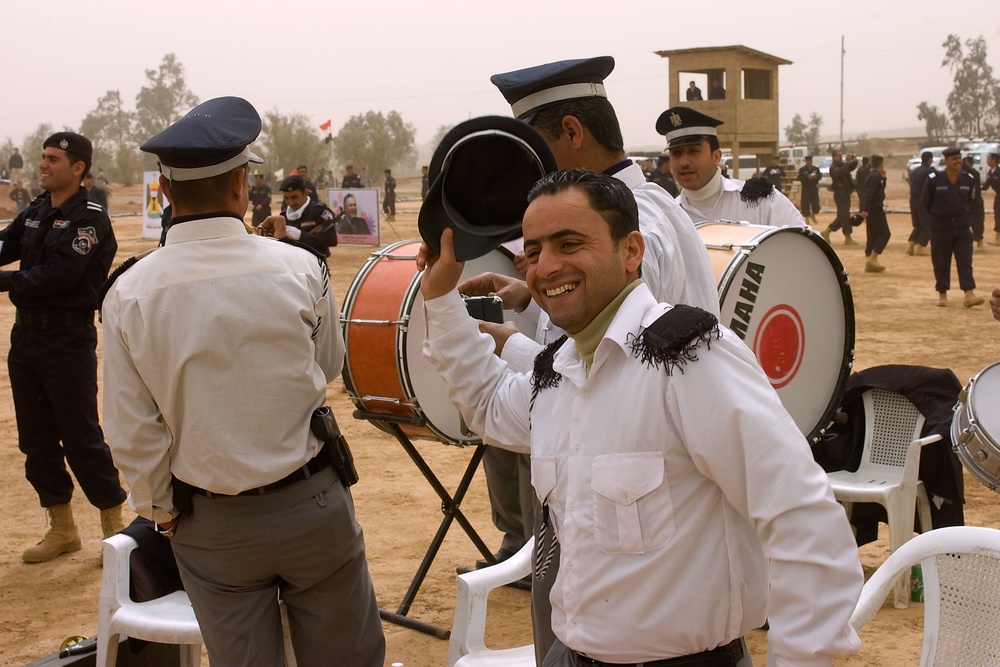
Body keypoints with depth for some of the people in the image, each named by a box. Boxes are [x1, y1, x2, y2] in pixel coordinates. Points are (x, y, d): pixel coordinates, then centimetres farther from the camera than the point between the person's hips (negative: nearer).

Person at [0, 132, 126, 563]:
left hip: (69, 340, -7)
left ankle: (114, 524, 13)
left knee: (81, 438, -2)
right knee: (36, 438, 12)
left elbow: (60, 274, -20)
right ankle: (61, 527, 25)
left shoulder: (91, 218, -11)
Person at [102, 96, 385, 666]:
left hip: (211, 525, 1)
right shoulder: (300, 269, -13)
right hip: (311, 506, -1)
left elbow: (133, 433, -6)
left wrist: (162, 511, 9)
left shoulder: (129, 296, -11)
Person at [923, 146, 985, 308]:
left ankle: (969, 294, -9)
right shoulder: (934, 180, -10)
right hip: (940, 228, -2)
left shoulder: (968, 179, 0)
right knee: (941, 263, 7)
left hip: (962, 226, 2)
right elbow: (927, 204, 2)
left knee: (965, 261, -5)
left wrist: (963, 216, 12)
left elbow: (970, 202, 14)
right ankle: (942, 294, 19)